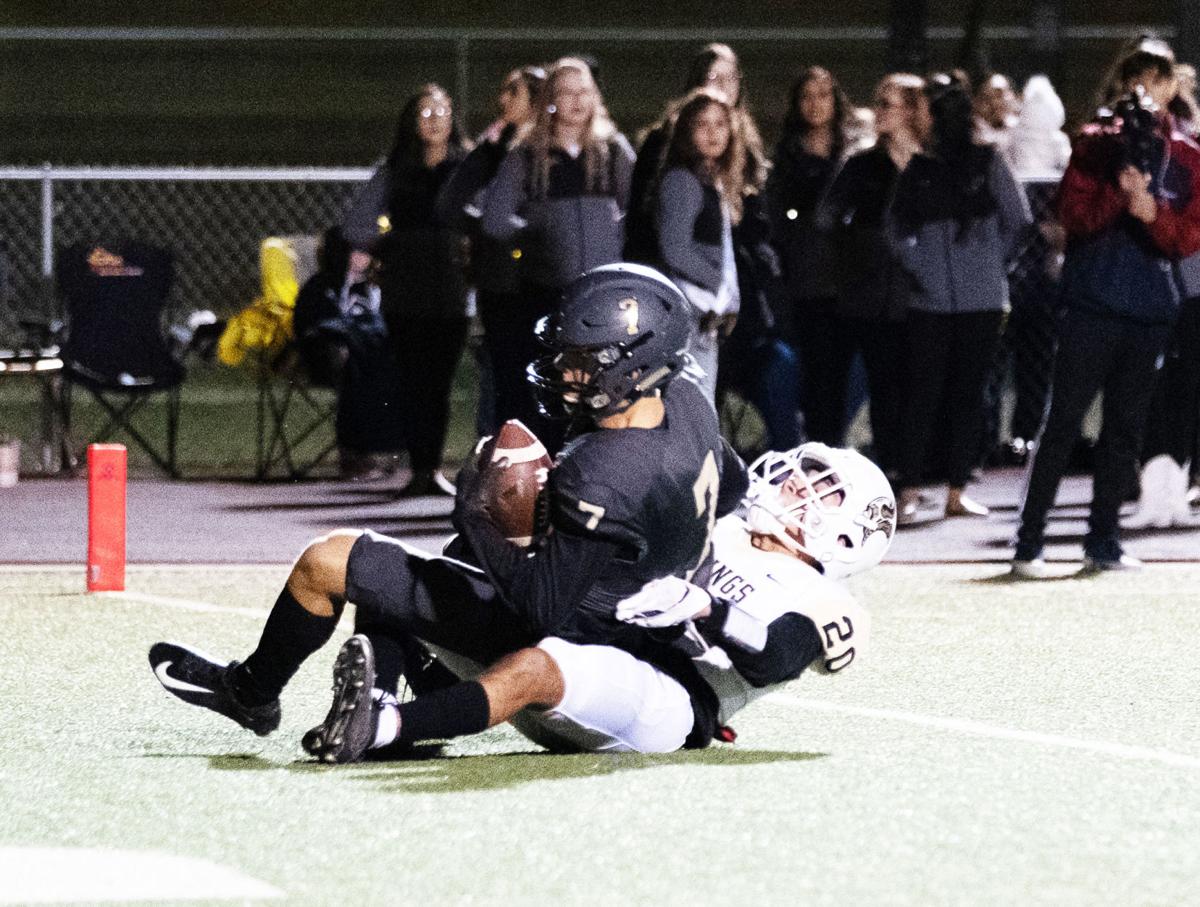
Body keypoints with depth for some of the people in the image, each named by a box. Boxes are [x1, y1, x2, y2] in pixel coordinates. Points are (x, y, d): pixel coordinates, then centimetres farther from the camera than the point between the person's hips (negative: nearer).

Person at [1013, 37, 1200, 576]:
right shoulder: (1095, 142, 3)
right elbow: (1073, 215, -6)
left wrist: (1151, 211, -15)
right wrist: (1120, 191, -21)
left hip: (1150, 308, 3)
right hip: (1093, 302, -3)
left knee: (1126, 428, 7)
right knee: (1064, 421, -5)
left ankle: (1103, 541, 15)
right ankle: (1028, 543, -4)